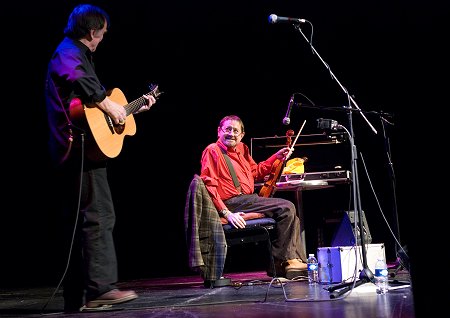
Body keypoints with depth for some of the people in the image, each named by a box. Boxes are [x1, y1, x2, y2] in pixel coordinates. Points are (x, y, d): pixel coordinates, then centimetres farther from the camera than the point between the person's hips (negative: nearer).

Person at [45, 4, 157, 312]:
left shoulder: (78, 55, 26)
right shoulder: (68, 54, -6)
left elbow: (94, 103, 28)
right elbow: (78, 81, -30)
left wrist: (134, 107, 30)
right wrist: (110, 106, -21)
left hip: (73, 154, 11)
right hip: (81, 149, -11)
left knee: (78, 222, 9)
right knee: (99, 216, -13)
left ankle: (77, 297, 13)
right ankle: (102, 287, -14)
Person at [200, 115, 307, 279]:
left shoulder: (241, 149, 19)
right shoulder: (212, 151, -7)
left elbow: (256, 171, 35)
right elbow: (209, 185, -15)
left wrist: (276, 157, 24)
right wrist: (226, 213, -25)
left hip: (249, 198, 10)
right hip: (232, 202, -10)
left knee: (291, 215, 11)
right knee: (286, 208, -17)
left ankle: (297, 260, 10)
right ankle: (280, 262, -12)